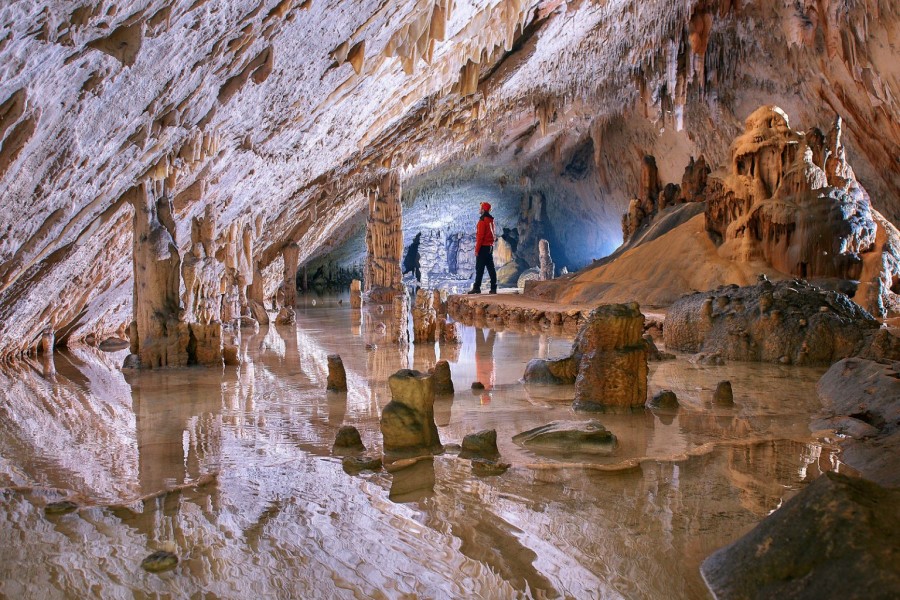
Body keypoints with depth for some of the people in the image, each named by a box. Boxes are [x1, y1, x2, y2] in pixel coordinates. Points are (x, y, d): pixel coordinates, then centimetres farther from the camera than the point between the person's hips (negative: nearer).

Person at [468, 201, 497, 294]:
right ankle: (493, 288, 7)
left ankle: (477, 287, -5)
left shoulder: (482, 220, -13)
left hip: (483, 247, -8)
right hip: (490, 246, 8)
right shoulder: (491, 220, 13)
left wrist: (477, 249, -14)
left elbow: (480, 236, -17)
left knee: (479, 268, -6)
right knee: (490, 267, 7)